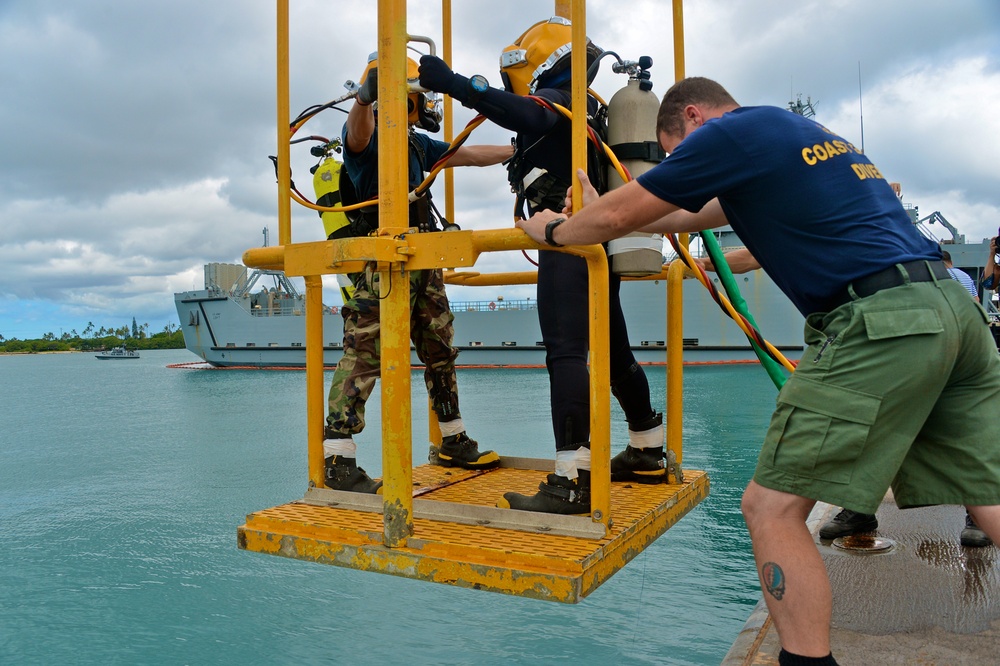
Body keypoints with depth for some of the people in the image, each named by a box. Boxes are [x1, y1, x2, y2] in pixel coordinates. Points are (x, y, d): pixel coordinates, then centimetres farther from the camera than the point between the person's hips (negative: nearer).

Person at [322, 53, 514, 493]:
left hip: (424, 267, 9)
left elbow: (470, 155, 27)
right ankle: (338, 462, -8)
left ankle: (454, 442, 27)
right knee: (363, 356, -13)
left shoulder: (417, 143, 20)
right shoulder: (367, 137, -5)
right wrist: (365, 97, -52)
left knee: (441, 351, 14)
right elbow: (358, 132, -30)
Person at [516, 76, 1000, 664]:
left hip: (879, 324, -10)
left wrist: (553, 229, 26)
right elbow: (707, 212, 38)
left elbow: (616, 217, 5)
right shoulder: (808, 132, 28)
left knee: (772, 507, -3)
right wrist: (607, 212, 45)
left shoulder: (729, 132, 1)